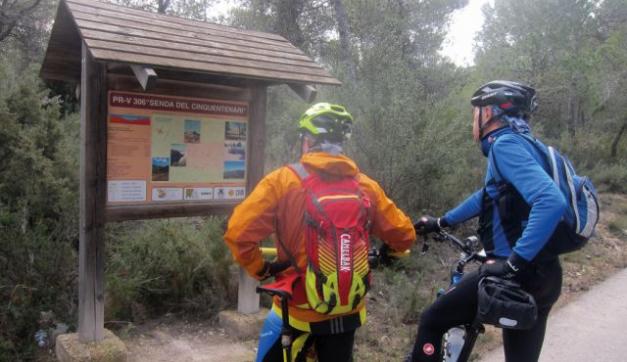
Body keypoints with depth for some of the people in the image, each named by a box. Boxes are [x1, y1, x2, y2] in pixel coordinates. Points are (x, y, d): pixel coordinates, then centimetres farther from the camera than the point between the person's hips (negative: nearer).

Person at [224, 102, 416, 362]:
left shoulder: (283, 180, -14)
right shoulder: (365, 185, -4)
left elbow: (238, 234, -19)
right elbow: (404, 235, 2)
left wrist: (261, 270, -2)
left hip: (297, 310, -3)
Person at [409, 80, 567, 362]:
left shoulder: (506, 144, -13)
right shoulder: (518, 144, 18)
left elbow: (552, 202, -27)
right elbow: (488, 196, 31)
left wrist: (513, 262, -28)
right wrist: (441, 223, 39)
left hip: (518, 275, -9)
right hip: (542, 276, 9)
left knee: (431, 322, 4)